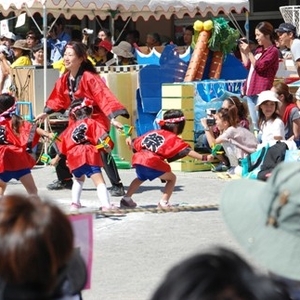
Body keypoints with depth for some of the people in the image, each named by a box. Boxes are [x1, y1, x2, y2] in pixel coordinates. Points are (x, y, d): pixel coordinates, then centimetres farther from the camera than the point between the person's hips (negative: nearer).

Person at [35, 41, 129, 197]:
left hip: (96, 121, -8)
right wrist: (45, 112, 19)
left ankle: (117, 186, -11)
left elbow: (104, 97, -29)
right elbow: (58, 98, 16)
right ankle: (65, 180, 26)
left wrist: (113, 117, -38)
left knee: (103, 153, -19)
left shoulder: (90, 78, -23)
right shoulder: (65, 79, 1)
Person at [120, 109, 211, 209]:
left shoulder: (152, 133, 24)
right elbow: (187, 151, -4)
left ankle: (126, 198, 35)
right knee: (172, 178, 16)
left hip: (138, 159, 6)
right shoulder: (173, 138, 8)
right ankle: (164, 202, 3)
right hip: (153, 163, -6)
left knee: (141, 178, 37)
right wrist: (203, 157, -7)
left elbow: (135, 143, 27)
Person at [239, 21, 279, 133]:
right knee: (254, 123, 11)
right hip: (251, 90, 9)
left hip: (261, 91, -9)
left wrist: (249, 52, -13)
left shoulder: (273, 51, -6)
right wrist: (242, 51, 17)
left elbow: (259, 66, -15)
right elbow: (247, 65, 25)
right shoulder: (259, 50, 20)